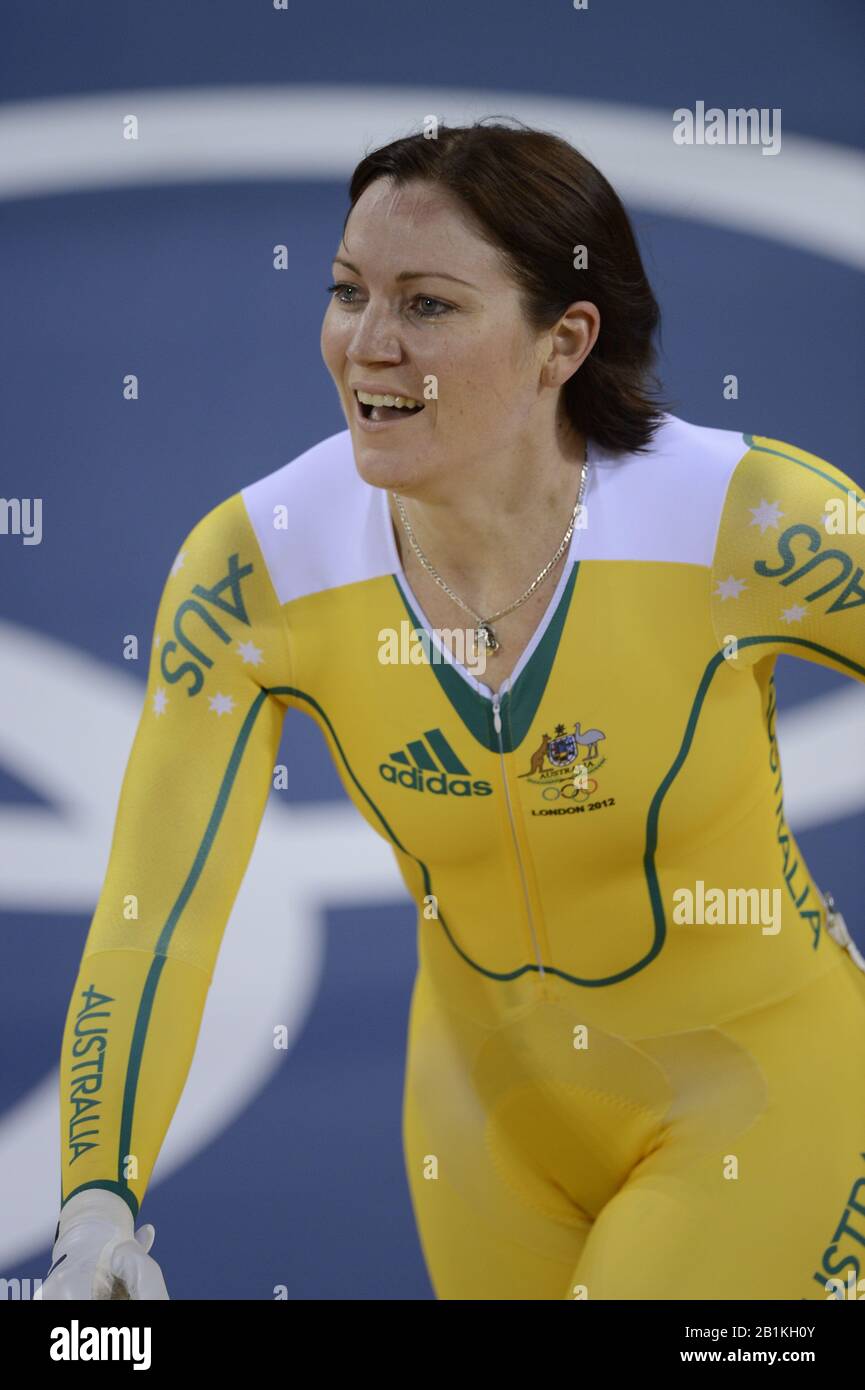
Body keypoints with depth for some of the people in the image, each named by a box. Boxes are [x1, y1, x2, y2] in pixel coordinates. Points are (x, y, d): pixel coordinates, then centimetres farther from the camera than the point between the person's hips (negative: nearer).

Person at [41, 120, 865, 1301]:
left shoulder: (752, 522, -23)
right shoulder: (257, 572, -17)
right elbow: (152, 919, -17)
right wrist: (98, 1202, -29)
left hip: (763, 1083, -3)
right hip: (489, 1104, 3)